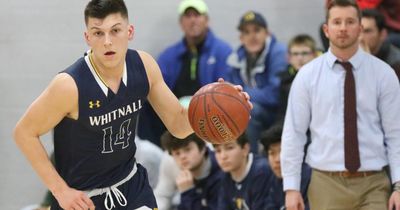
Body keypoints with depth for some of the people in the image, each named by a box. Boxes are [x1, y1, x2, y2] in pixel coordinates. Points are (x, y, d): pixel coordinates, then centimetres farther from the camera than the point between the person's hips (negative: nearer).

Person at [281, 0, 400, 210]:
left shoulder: (383, 73, 2)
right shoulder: (307, 75, 2)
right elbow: (293, 134, 2)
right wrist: (291, 187, -4)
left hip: (373, 184, 0)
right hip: (326, 184, 0)